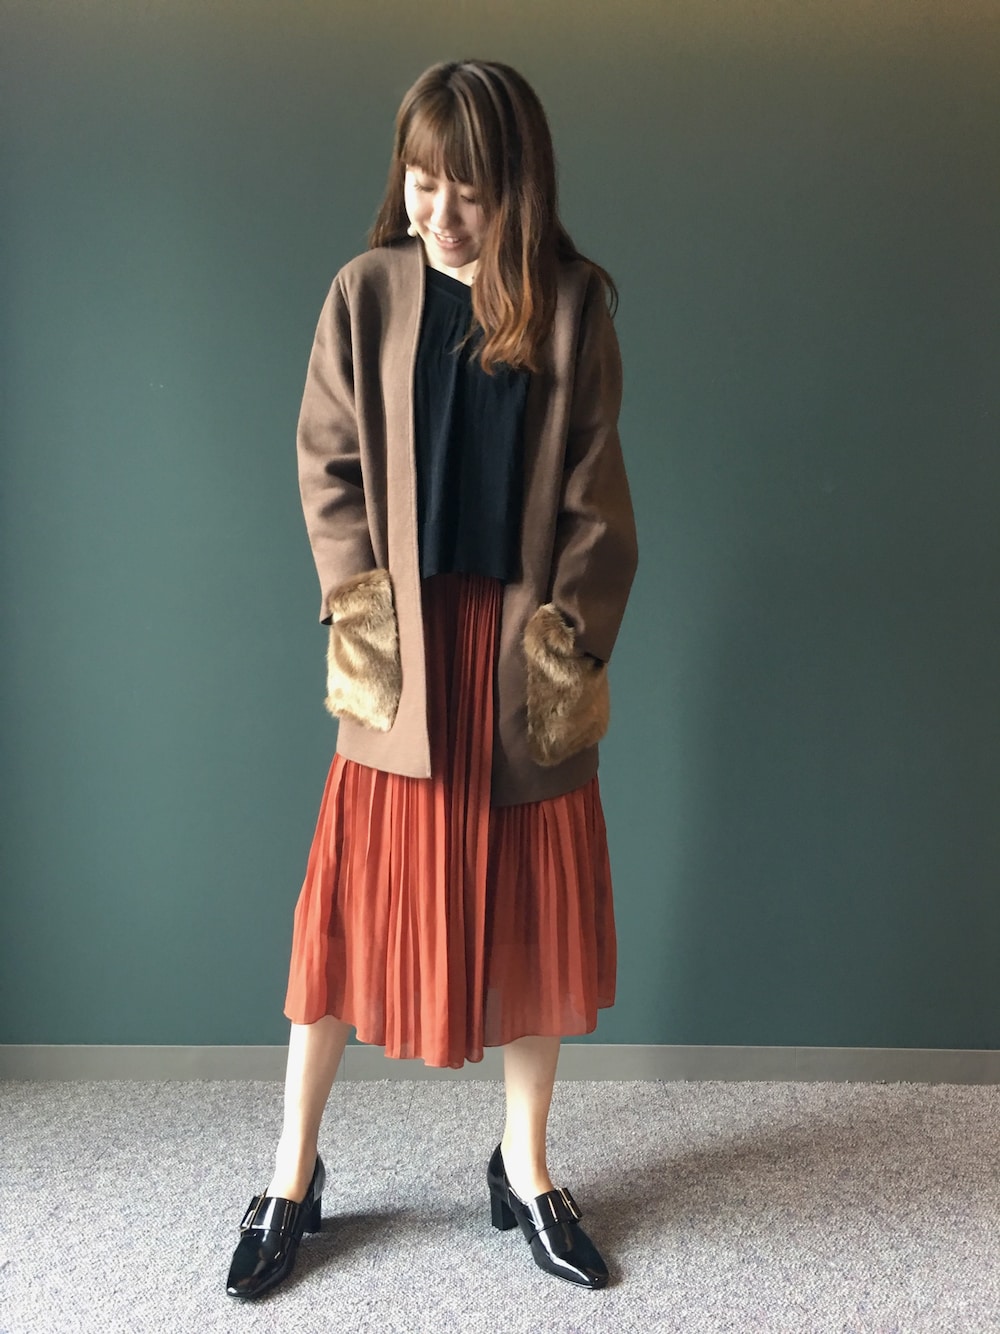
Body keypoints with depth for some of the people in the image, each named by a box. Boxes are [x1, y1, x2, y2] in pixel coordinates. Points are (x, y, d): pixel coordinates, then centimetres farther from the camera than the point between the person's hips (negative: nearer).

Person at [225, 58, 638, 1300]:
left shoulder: (572, 303, 0)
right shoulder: (367, 292, 0)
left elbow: (592, 494, 0)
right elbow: (326, 465, 2)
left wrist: (569, 633, -7)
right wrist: (359, 605, -8)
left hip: (525, 649, 1)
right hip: (404, 646, 0)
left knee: (532, 914, 10)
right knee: (351, 910, 6)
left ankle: (525, 1173, 32)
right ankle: (290, 1180, 27)